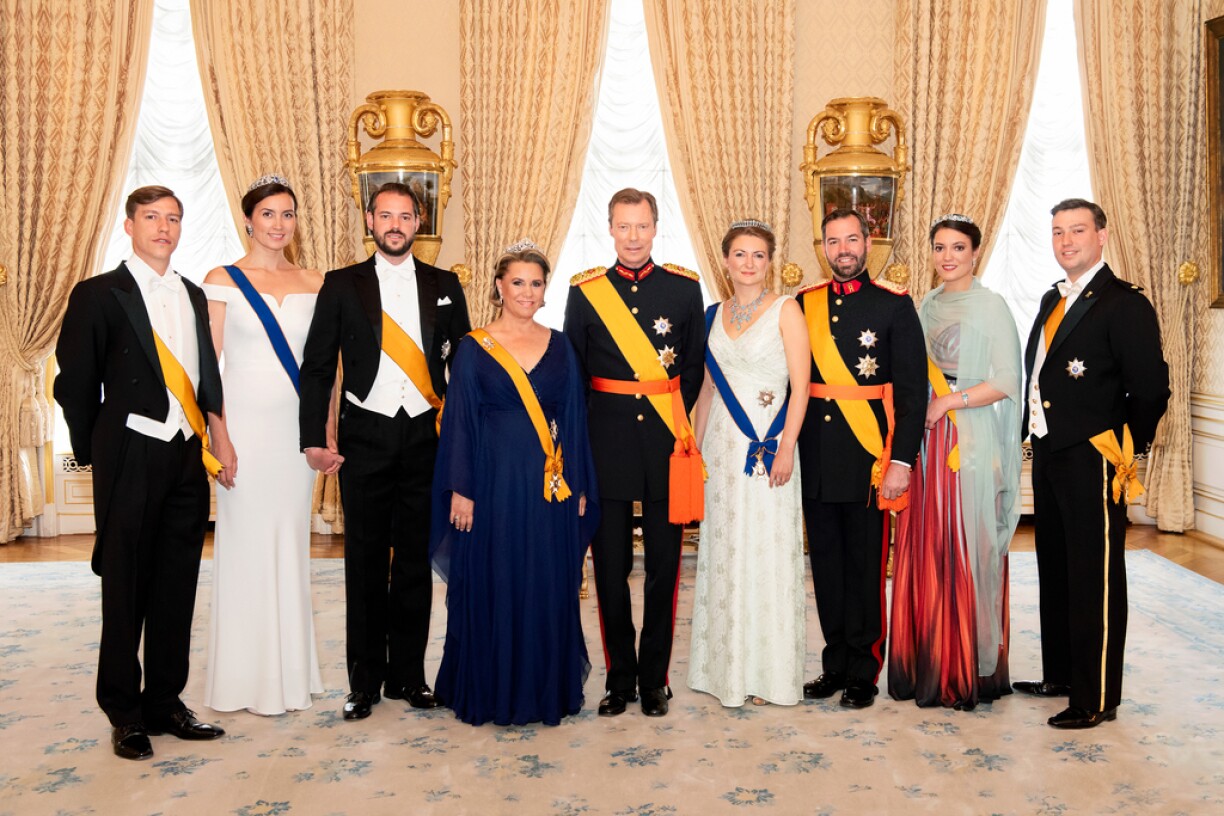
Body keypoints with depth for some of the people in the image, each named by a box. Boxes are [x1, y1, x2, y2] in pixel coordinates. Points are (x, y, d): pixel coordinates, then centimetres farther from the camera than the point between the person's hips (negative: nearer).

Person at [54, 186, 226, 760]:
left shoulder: (194, 296, 13)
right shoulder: (98, 294, -2)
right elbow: (74, 383, -1)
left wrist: (211, 441, 5)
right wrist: (94, 452, 2)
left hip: (188, 457, 5)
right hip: (132, 457, -5)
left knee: (177, 588, 11)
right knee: (126, 588, 5)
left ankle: (165, 701, 25)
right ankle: (124, 713, 18)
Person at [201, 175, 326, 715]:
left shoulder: (314, 284, 9)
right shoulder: (222, 281, -1)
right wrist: (220, 438, -12)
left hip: (297, 426, 4)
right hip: (246, 423, -3)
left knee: (292, 543, 10)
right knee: (245, 544, 1)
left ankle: (290, 672, 23)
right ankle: (246, 677, 14)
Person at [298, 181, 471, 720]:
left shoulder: (445, 286, 9)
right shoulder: (341, 285, 5)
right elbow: (316, 368, 2)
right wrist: (315, 440, -7)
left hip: (426, 437, 1)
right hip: (365, 437, -1)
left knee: (417, 560, 7)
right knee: (365, 561, 4)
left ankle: (408, 675, 20)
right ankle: (365, 681, 16)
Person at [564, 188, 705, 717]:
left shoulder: (685, 287, 4)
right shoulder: (585, 291, 3)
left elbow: (695, 365, 9)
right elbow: (572, 373, 7)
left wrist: (678, 423, 3)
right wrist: (583, 436, 2)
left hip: (667, 442, 0)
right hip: (608, 443, 0)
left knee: (663, 565, 7)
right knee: (610, 566, 6)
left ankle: (654, 679, 21)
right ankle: (619, 679, 21)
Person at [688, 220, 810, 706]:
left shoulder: (785, 310, -3)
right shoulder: (715, 314, 11)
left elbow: (800, 386, -8)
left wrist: (786, 448, -16)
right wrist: (695, 448, 10)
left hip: (767, 446, -5)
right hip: (721, 446, 5)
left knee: (766, 553, 0)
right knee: (722, 553, 8)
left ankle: (767, 671, 12)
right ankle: (724, 666, 20)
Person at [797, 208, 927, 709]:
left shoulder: (894, 305, -2)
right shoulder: (805, 304, 10)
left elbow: (913, 388, -5)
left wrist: (902, 460, -12)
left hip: (867, 458, -4)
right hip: (815, 458, 4)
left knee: (865, 565, 4)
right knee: (826, 563, 12)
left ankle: (863, 672, 18)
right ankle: (836, 664, 25)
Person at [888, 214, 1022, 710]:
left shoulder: (990, 306, -4)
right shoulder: (927, 306, 15)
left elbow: (1006, 382, -11)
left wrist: (948, 402, -15)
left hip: (970, 443, -6)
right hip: (925, 440, 6)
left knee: (965, 551, -2)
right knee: (924, 552, 7)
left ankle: (969, 672, 9)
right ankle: (926, 665, 17)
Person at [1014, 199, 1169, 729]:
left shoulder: (1124, 304, -11)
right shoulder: (1053, 300, 14)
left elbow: (1152, 390, -15)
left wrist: (1126, 449, -7)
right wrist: (1037, 434, 9)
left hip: (1093, 461, -8)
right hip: (1048, 455, 9)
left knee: (1095, 581, 0)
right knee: (1055, 573, 17)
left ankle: (1096, 699, 10)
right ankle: (1059, 676, 32)